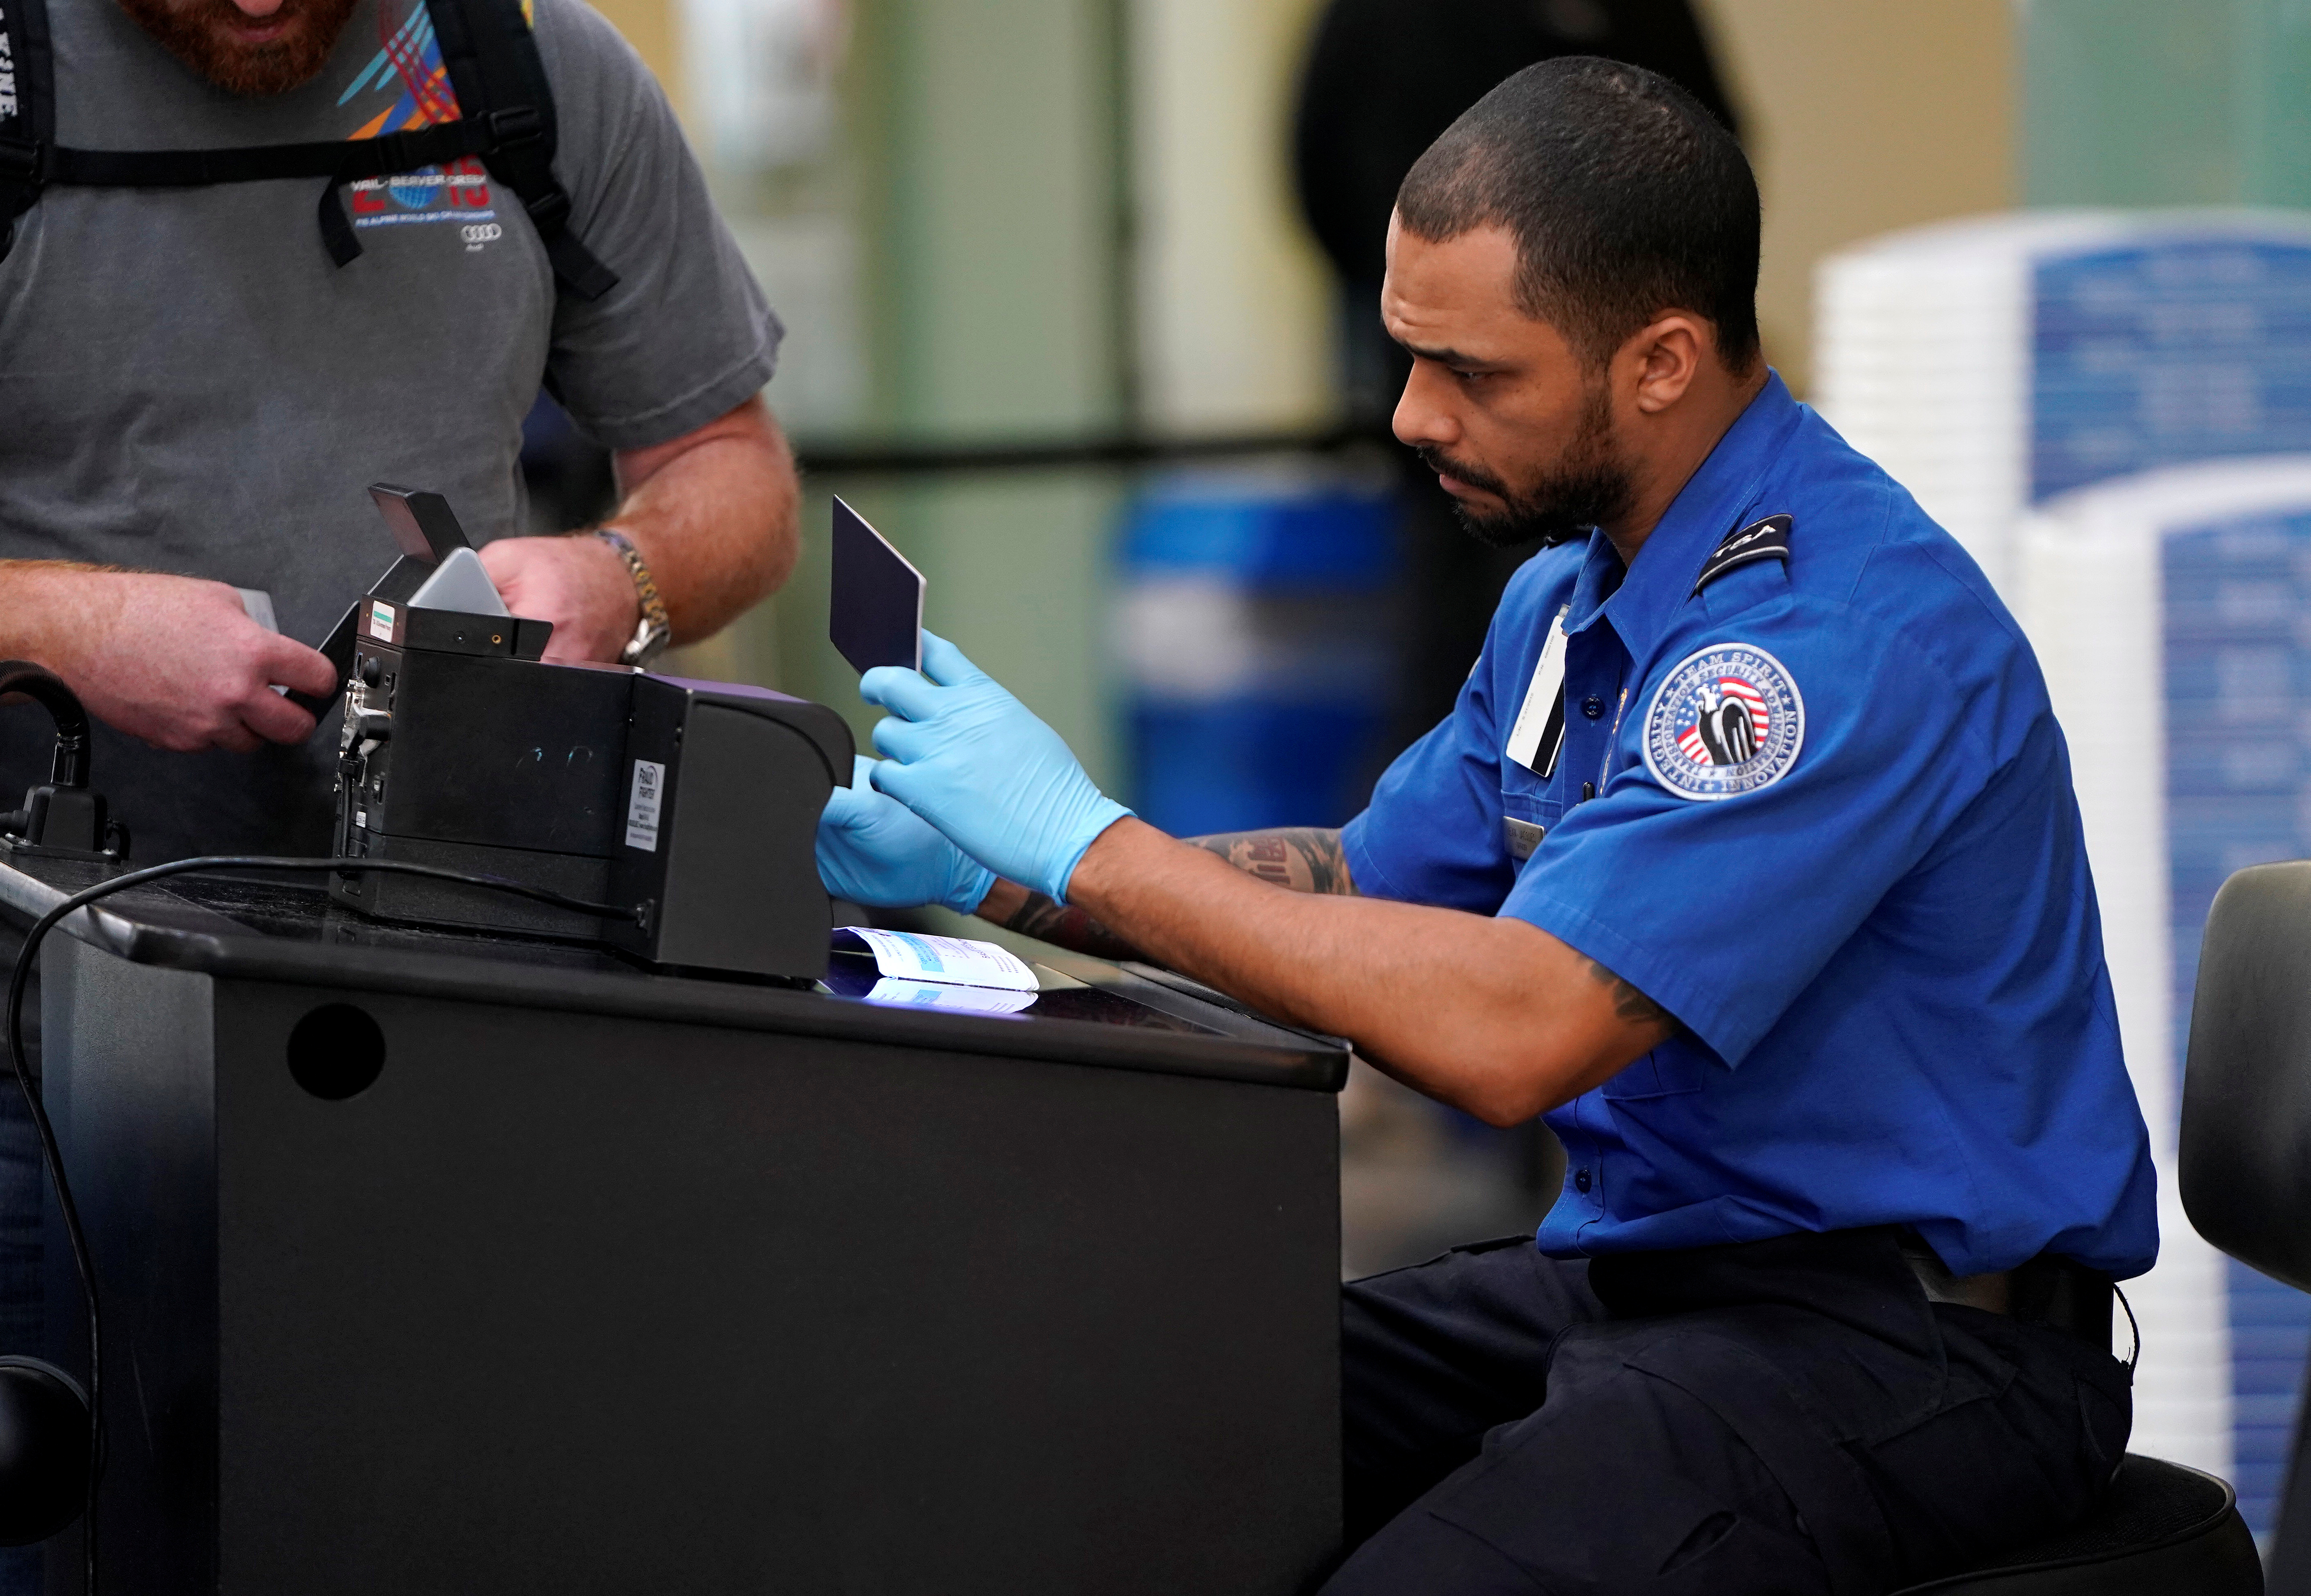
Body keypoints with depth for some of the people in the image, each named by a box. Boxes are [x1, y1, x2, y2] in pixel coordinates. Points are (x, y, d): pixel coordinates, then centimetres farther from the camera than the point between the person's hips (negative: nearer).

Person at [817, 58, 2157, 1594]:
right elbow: (1365, 890, 24)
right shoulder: (1574, 594, 12)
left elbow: (1512, 1032, -28)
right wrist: (989, 869, 8)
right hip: (1627, 1268, 9)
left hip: (1896, 1343, -9)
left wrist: (1090, 844, -20)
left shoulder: (1847, 625, -21)